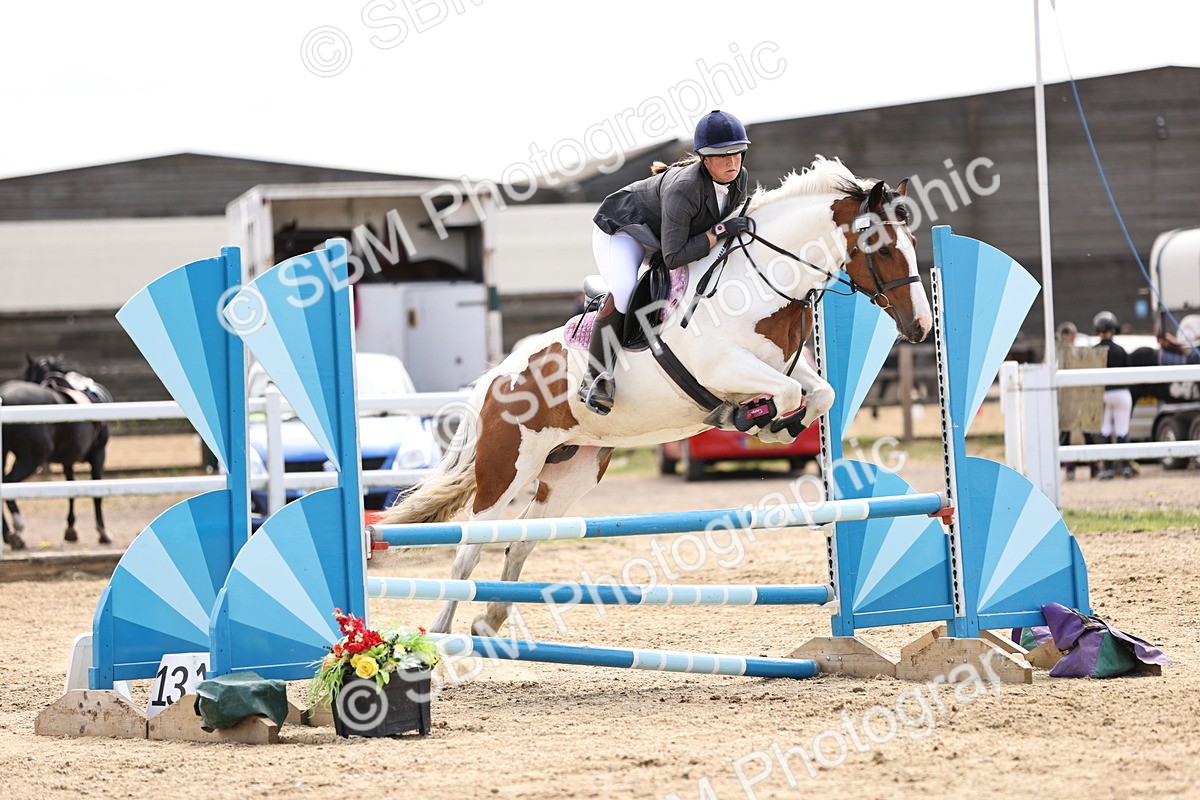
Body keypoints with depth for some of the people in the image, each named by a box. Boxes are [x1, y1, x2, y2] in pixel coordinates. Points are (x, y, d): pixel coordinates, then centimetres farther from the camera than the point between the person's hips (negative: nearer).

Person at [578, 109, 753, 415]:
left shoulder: (739, 179, -15)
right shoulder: (683, 188, -39)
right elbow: (674, 257, -38)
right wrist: (719, 232, -40)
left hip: (659, 237, 9)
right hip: (622, 230, -9)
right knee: (624, 290, -34)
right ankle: (595, 379, -27)